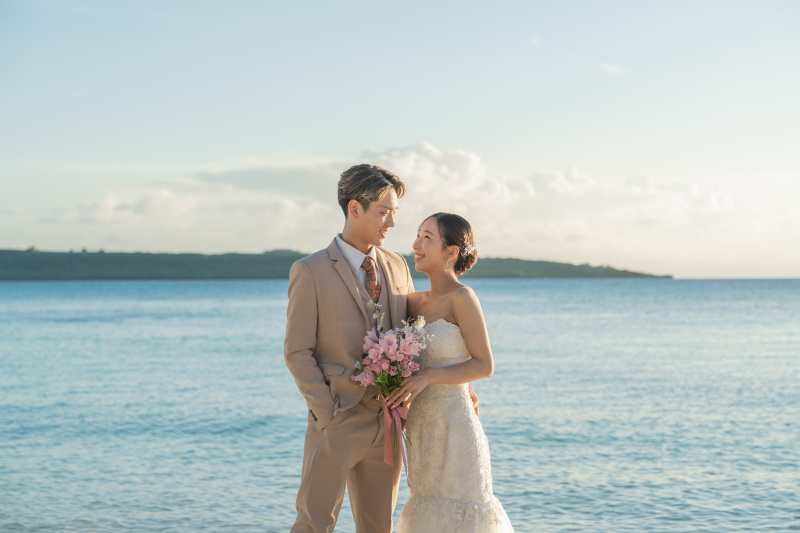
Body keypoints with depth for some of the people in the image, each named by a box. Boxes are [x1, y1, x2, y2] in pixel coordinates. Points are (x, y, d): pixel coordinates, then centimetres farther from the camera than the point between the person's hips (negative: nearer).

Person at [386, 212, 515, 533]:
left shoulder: (463, 298, -11)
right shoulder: (416, 301, 9)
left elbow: (484, 365, -11)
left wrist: (427, 376, -21)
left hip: (452, 425, -7)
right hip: (422, 428, 7)